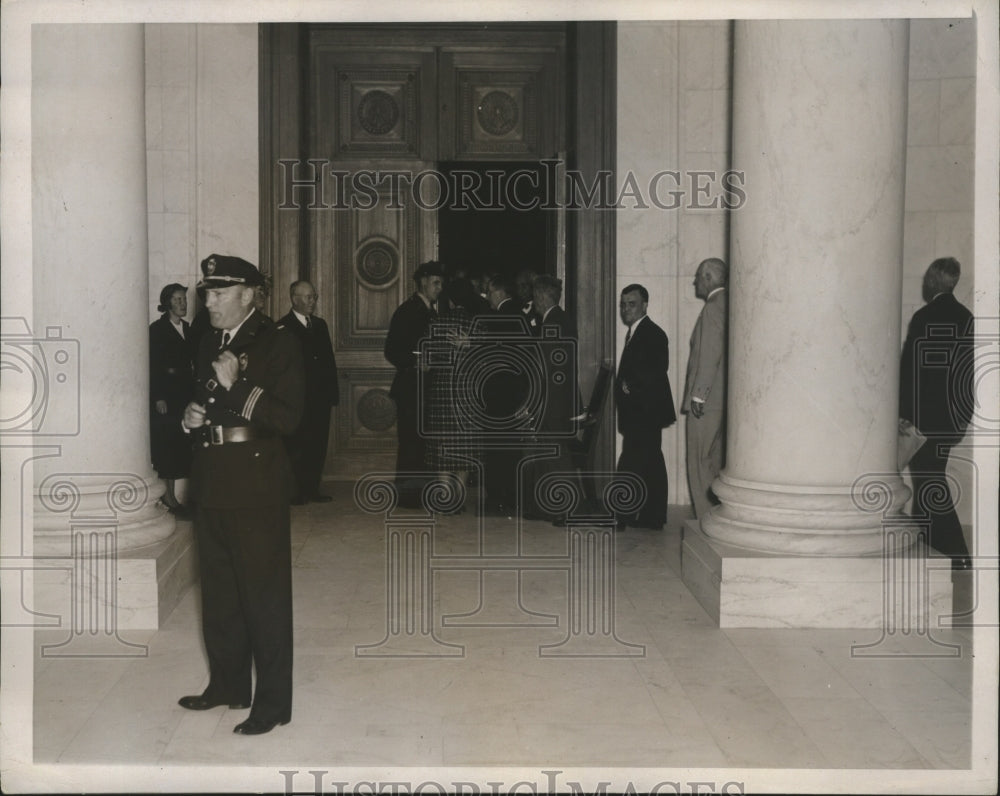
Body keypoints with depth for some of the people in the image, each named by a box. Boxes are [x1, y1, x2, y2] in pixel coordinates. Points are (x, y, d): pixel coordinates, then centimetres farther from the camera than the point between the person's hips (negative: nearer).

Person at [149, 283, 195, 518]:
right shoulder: (157, 329, -5)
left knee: (181, 446, 6)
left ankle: (170, 496, 14)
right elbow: (152, 366, -9)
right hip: (166, 396, -6)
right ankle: (169, 496, 4)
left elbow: (192, 362, 13)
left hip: (185, 395, 6)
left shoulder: (187, 328, 13)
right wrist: (158, 398, -14)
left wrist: (195, 392, 6)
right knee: (167, 446, -2)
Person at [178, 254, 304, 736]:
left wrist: (237, 387, -23)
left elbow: (288, 417, -15)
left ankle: (272, 702, 8)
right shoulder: (208, 345, 14)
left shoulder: (277, 343, -8)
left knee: (265, 597, -1)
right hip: (212, 487, 8)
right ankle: (227, 685, 31)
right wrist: (190, 419, 5)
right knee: (219, 594, 17)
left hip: (257, 488, -7)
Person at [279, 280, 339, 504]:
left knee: (318, 444, 6)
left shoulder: (320, 324, 16)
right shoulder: (283, 327, -4)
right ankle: (294, 491, 5)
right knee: (296, 446, -2)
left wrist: (332, 391, 9)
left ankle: (312, 488, 13)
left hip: (320, 396, 6)